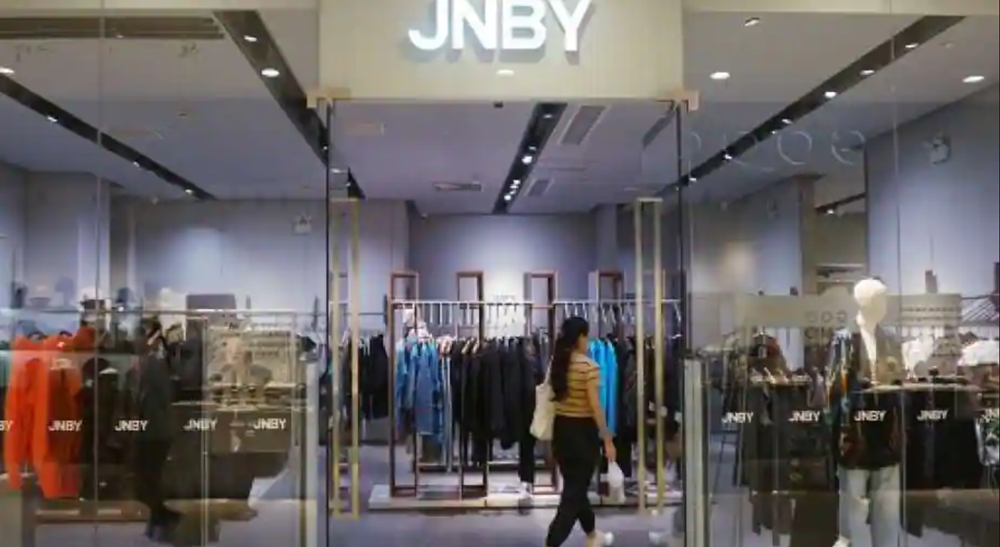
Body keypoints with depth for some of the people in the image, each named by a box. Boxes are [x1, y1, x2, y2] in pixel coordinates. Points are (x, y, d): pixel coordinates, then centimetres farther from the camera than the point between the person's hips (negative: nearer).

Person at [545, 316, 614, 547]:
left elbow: (550, 399, 7)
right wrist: (608, 439, -10)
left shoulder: (556, 363, 3)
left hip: (560, 428, 7)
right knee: (575, 491, -1)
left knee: (574, 486, 20)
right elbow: (595, 407, -17)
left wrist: (551, 436, 15)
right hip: (582, 431, -7)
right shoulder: (589, 366, -16)